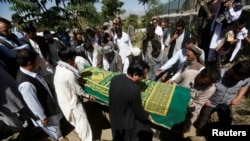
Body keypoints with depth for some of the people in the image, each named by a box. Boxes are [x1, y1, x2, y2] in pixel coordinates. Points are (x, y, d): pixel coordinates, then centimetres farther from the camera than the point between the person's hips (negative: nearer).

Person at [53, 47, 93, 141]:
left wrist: (74, 68, -5)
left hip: (63, 100, 9)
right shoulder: (69, 74, -32)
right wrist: (88, 96, -7)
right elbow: (77, 90, -21)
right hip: (71, 102, -9)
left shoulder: (59, 67, -6)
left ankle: (79, 131, 57)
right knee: (83, 122, 10)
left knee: (75, 119, 32)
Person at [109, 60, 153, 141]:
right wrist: (147, 116, 3)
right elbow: (139, 111, -20)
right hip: (126, 124, -6)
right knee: (147, 134, 20)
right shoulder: (134, 89, -37)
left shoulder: (115, 78, -15)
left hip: (114, 118, 7)